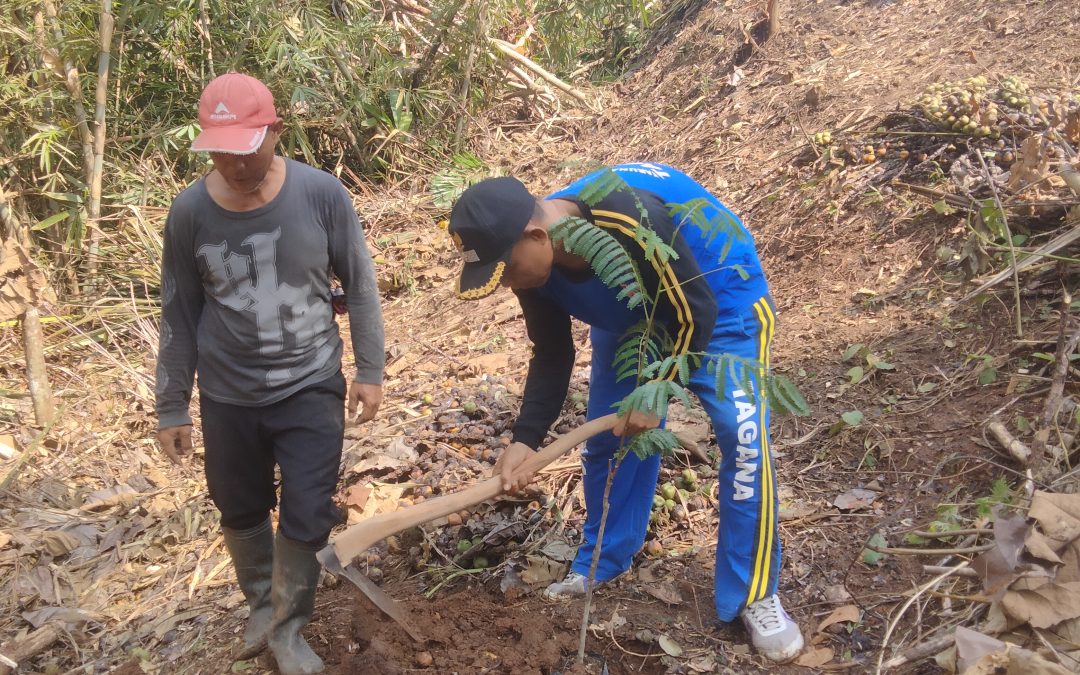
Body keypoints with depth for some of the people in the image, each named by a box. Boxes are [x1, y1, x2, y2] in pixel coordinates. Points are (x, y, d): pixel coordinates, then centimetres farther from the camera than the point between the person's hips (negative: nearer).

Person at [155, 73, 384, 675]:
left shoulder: (322, 195, -15)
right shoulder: (191, 212, -11)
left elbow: (359, 286, -3)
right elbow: (180, 315, -1)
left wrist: (371, 371, -1)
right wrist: (172, 407, 4)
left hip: (311, 390, -1)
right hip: (227, 399, 2)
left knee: (307, 518, 1)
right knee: (242, 514, 18)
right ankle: (261, 605, 46)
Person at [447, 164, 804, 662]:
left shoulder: (632, 221, -42)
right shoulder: (534, 264, -19)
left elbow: (695, 312, -30)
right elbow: (552, 356, -7)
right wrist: (525, 438, -18)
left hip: (719, 300, -6)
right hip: (630, 314, 6)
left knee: (742, 436, -16)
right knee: (606, 436, 5)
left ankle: (753, 597, -4)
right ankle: (600, 565, 25)